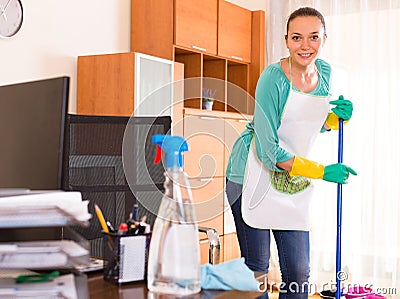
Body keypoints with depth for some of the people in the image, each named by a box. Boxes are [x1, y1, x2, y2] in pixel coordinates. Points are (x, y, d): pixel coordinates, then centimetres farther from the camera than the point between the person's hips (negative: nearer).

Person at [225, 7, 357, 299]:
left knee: (299, 273, 7)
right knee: (256, 270, 2)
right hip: (253, 175, -6)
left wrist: (338, 117, -2)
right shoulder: (273, 77, -17)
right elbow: (268, 150, -20)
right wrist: (321, 171, -16)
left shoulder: (324, 71, 3)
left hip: (294, 183, 6)